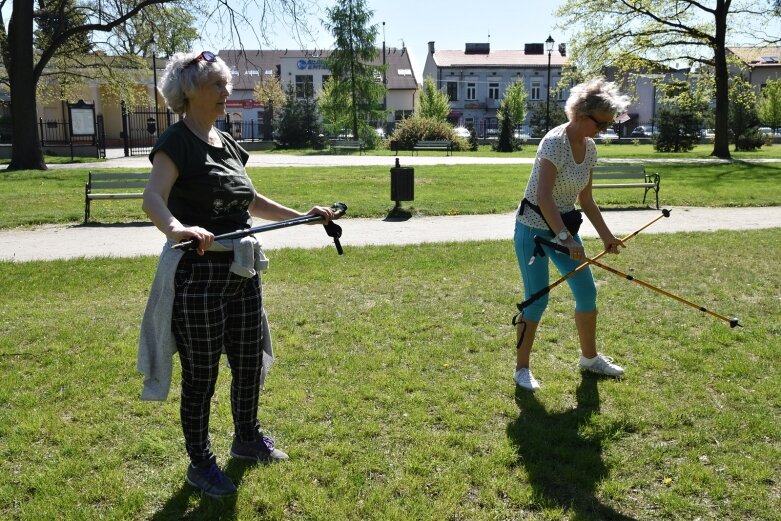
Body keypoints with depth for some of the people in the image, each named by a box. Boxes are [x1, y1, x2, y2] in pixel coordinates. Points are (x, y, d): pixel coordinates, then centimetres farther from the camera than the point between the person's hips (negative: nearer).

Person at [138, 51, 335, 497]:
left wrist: (304, 215, 20)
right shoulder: (177, 142, -12)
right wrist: (177, 228, -51)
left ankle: (248, 438, 41)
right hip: (198, 274, -7)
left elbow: (250, 201, 22)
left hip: (242, 271, 8)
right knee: (201, 374, 5)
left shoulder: (226, 142, 12)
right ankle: (201, 463, 25)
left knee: (250, 360, 18)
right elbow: (153, 198, -30)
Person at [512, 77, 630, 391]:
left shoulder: (589, 148, 4)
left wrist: (606, 235, 13)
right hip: (534, 227, -8)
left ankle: (590, 358, 30)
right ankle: (522, 368, 11)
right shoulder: (555, 142, -21)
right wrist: (566, 239, -35)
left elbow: (585, 199, 14)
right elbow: (543, 197, -31)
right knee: (537, 300, -6)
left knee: (587, 292, 10)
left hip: (564, 227, 8)